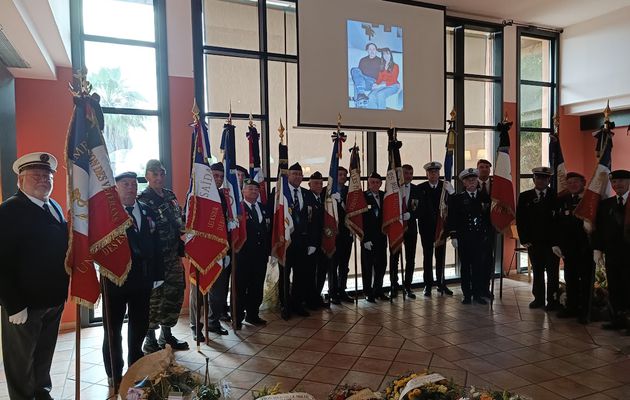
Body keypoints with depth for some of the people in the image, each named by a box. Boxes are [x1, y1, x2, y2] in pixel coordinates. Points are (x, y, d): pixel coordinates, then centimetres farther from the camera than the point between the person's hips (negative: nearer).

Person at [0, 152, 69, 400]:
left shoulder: (55, 207, 8)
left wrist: (63, 290, 9)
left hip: (55, 299, 7)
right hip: (24, 304, -7)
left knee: (44, 355, 22)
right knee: (21, 361, 12)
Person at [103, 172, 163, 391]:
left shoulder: (147, 211, 7)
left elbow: (155, 244, 6)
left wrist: (157, 274, 4)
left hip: (142, 280, 5)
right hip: (115, 279, -5)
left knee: (140, 326, 17)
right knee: (113, 329, 10)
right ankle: (114, 375, 26)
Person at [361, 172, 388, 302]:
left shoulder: (384, 196, 7)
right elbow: (360, 220, -11)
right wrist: (365, 239, -14)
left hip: (381, 237, 5)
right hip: (367, 238, -5)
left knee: (381, 265, 10)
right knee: (367, 266, 5)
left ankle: (378, 290, 24)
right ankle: (368, 293, 16)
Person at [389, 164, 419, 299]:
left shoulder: (417, 189, 4)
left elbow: (420, 209, -1)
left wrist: (409, 214, -17)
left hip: (410, 226, 2)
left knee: (410, 258, 6)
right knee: (394, 257, 5)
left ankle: (407, 286, 16)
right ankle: (394, 286, 16)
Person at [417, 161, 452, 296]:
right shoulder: (420, 188, -1)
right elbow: (418, 207, -6)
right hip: (426, 227, -1)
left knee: (441, 256, 9)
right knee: (427, 256, 5)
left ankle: (440, 283, 21)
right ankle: (428, 284, 12)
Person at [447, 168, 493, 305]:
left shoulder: (485, 197, 8)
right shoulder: (457, 199, 2)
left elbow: (490, 216, 11)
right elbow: (451, 218, -1)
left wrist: (489, 235, 5)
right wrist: (453, 236, -7)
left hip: (481, 238, 1)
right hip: (464, 238, -1)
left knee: (479, 266, 3)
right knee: (465, 267, 5)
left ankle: (478, 294, 15)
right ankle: (467, 295, 14)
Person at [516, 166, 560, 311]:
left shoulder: (556, 196, 0)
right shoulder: (524, 197, 6)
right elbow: (520, 219, 4)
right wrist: (524, 239, -2)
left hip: (552, 241, -2)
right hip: (533, 242, 2)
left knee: (552, 272, 3)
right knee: (537, 271, 10)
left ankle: (552, 300, 10)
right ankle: (538, 298, 19)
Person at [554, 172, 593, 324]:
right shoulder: (562, 200, 7)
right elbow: (557, 223, 5)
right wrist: (556, 243, -1)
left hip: (587, 246, -3)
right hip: (568, 246, 3)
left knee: (586, 279, 5)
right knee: (570, 278, 10)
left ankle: (585, 311, 15)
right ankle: (572, 307, 21)